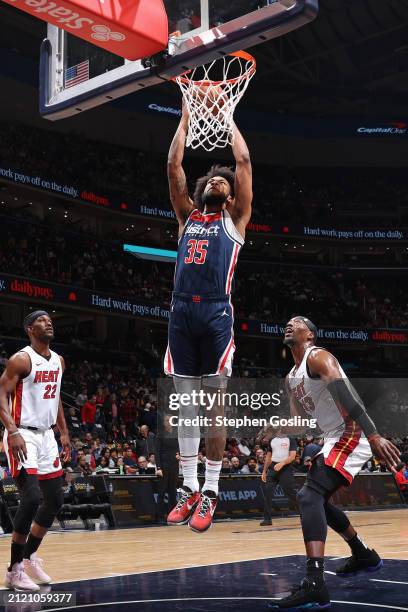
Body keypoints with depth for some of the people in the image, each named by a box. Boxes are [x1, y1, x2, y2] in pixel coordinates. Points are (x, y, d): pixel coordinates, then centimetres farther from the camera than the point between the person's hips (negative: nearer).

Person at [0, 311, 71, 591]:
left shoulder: (58, 361, 11)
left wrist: (64, 433, 16)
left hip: (46, 435, 8)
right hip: (23, 435, -8)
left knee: (55, 500, 10)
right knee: (31, 499, -17)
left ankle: (29, 557, 26)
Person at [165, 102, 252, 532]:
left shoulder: (234, 220, 14)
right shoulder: (187, 216, 22)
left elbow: (244, 161, 10)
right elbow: (173, 165, 19)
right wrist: (185, 118, 22)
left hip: (216, 313, -3)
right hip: (181, 312, 4)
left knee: (214, 403, -2)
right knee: (185, 401, 6)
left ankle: (210, 491, 3)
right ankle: (189, 487, 14)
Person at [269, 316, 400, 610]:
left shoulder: (318, 357, -13)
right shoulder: (292, 378, 17)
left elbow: (348, 396, -26)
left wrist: (374, 436, -36)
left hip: (352, 435, -10)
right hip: (335, 439, 10)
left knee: (310, 496, -24)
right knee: (316, 499, 24)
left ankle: (315, 586, -33)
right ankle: (364, 555, 40)